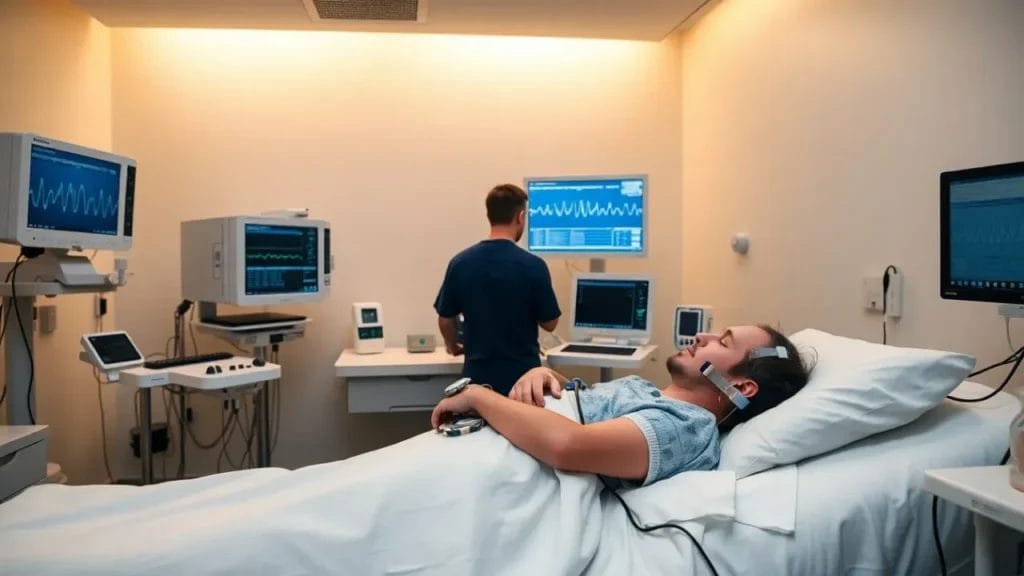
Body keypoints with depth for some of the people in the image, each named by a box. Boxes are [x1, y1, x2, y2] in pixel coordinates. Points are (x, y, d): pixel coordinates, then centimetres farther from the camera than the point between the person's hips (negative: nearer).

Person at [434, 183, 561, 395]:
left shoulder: (460, 262, -5)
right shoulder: (533, 265, -15)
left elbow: (445, 319, 4)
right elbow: (549, 323, -6)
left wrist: (453, 346, 24)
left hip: (478, 374, 3)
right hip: (522, 373, -3)